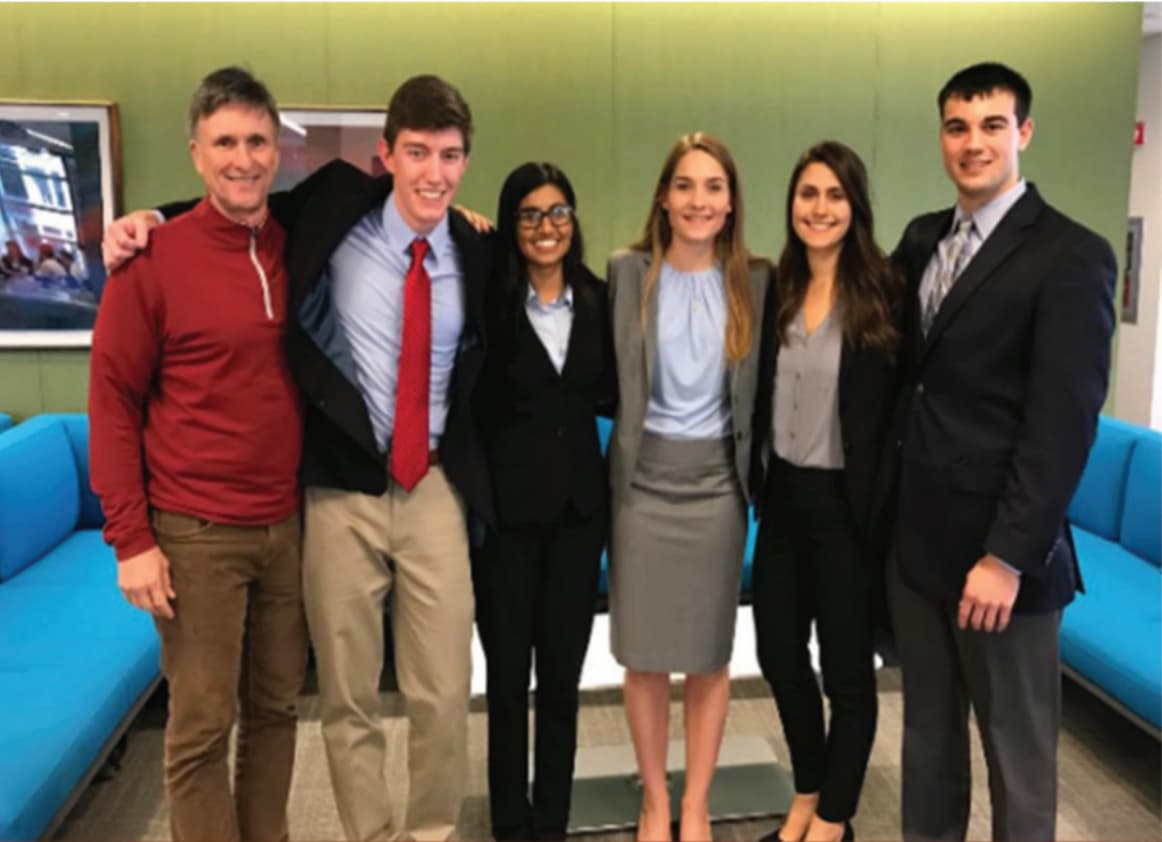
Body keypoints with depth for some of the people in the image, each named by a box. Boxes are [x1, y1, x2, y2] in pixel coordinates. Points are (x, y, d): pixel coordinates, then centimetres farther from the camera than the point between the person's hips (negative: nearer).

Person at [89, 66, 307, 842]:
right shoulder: (155, 257, -8)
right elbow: (113, 398, -6)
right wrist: (130, 537, -9)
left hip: (290, 524, 4)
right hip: (196, 532, -4)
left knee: (275, 708, 14)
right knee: (202, 726, 5)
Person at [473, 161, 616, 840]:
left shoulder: (599, 301, 5)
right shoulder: (490, 302, -7)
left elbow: (613, 396, 8)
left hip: (579, 503, 3)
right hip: (506, 504, -3)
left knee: (563, 672, 11)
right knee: (508, 672, 8)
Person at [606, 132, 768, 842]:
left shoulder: (757, 280, 0)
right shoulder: (628, 272, -4)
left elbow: (763, 387, 4)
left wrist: (757, 477, 1)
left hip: (718, 484, 1)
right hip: (643, 481, -1)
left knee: (710, 653, 10)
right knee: (645, 654, 8)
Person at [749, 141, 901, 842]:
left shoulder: (885, 292, -11)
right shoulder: (777, 290, 5)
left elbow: (899, 407, -12)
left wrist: (882, 509, -14)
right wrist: (761, 486, 6)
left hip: (847, 504, -5)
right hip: (783, 497, 6)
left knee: (847, 668, 9)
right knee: (778, 652, 15)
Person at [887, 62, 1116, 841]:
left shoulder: (1071, 256, -11)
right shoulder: (922, 239, 10)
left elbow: (1064, 425, -16)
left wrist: (1008, 557, -18)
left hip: (998, 550, -6)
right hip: (915, 537, 6)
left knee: (1018, 748, 10)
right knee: (928, 729, 18)